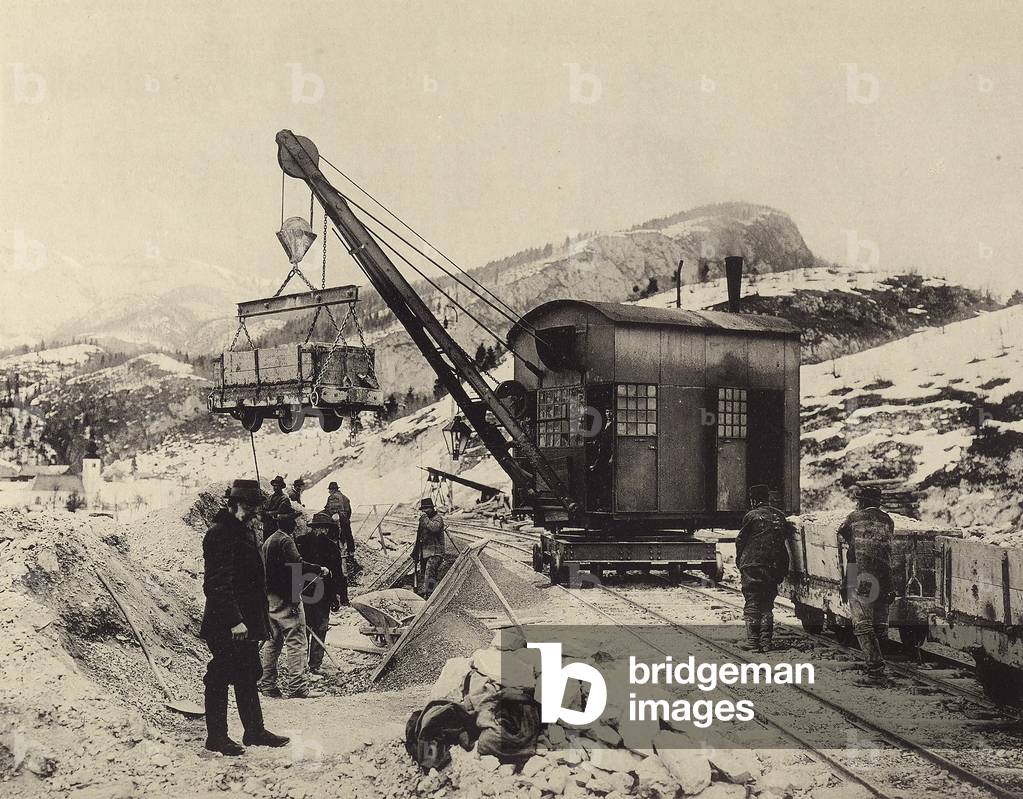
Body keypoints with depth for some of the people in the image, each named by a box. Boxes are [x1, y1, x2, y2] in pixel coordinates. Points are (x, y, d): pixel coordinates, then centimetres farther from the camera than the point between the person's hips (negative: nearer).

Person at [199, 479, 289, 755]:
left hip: (246, 621, 10)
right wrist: (235, 621, -25)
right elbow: (218, 584, -22)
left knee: (247, 677, 15)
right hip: (225, 625, -10)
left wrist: (260, 619, 20)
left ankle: (255, 731, 24)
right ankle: (216, 737, 8)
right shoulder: (219, 534, -15)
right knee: (220, 679, 0)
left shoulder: (244, 531, 15)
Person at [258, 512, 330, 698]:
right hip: (286, 599, -10)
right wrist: (319, 569, -16)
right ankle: (297, 686, -11)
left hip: (270, 597, 10)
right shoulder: (286, 541, -12)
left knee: (273, 640, 15)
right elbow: (296, 564, -25)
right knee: (295, 640, -8)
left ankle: (266, 683, 17)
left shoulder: (268, 541, 17)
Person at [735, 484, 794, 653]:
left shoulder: (752, 516, -7)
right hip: (774, 567, 5)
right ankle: (766, 641, 11)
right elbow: (788, 534, 12)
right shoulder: (779, 516, 7)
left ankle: (753, 641, -1)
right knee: (767, 604, 13)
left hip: (752, 565, -5)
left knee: (752, 603, 2)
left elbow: (740, 541, -2)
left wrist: (739, 561, 11)